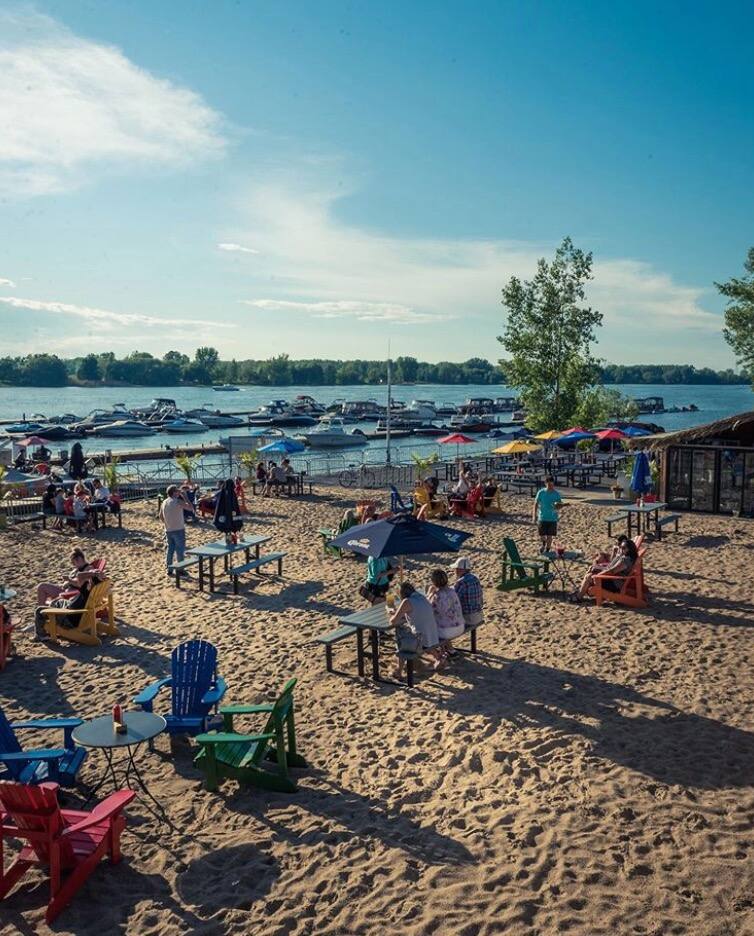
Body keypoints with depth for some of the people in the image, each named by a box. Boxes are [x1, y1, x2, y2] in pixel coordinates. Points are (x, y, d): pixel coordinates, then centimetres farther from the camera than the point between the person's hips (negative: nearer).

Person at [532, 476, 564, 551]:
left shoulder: (556, 494, -3)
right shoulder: (541, 492, -5)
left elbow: (560, 504, 1)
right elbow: (535, 504, 0)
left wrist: (558, 507, -24)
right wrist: (534, 515, -9)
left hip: (553, 519, 0)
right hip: (542, 518, 0)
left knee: (550, 536, 3)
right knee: (542, 536, 2)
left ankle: (547, 550, 24)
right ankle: (543, 545, 36)